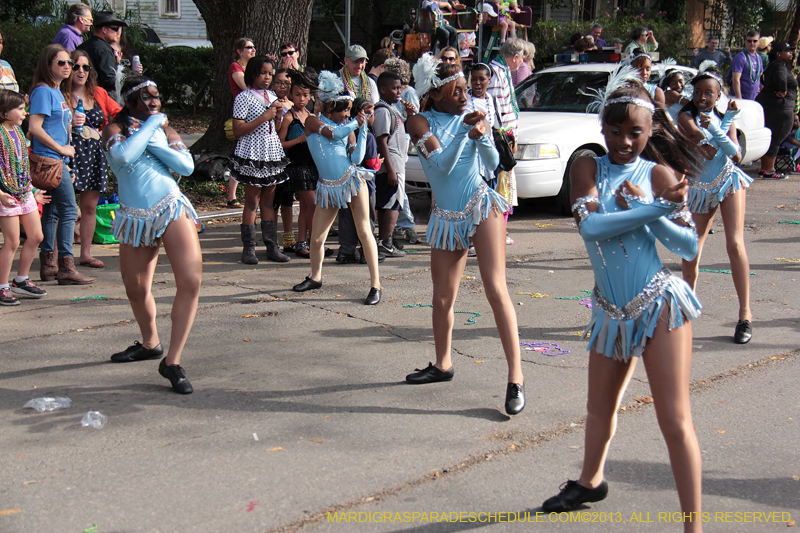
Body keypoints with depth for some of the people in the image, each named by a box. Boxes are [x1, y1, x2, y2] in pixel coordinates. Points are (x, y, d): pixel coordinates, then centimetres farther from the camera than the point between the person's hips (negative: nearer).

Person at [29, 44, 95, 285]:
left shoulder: (56, 91, 17)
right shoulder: (43, 91, -11)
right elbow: (34, 127, -18)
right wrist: (62, 149, -14)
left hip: (56, 160, 9)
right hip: (48, 159, -9)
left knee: (51, 211, 11)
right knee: (68, 210, -9)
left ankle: (48, 265, 17)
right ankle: (66, 267, -8)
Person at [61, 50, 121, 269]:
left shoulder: (99, 94, 13)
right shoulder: (61, 95, -2)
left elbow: (118, 114, 22)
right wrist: (69, 124, -20)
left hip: (95, 153, 5)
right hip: (71, 153, -5)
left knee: (90, 207, 10)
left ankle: (86, 253, 19)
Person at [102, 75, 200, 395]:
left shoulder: (165, 128, 12)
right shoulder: (115, 128, 3)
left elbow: (187, 166, -4)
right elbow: (123, 154, -20)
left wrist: (153, 141, -10)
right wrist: (150, 125, -10)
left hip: (172, 209, 0)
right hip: (135, 218, 0)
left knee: (190, 281, -17)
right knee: (136, 290, 12)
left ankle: (172, 361, -10)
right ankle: (150, 343, 41)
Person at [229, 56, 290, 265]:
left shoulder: (272, 97, 15)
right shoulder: (244, 97, -6)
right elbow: (238, 130, -13)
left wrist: (278, 116, 0)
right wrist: (264, 117, -16)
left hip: (273, 153, 6)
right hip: (253, 155, -6)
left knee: (269, 201, 8)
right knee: (252, 202, -3)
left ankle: (272, 246, 10)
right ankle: (248, 248, 2)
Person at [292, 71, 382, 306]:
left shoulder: (348, 127, 9)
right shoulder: (313, 121, 2)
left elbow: (356, 158, -3)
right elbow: (333, 133, -16)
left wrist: (362, 127, -6)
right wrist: (357, 119, -9)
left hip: (352, 180, 0)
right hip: (329, 187, 0)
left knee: (364, 231, -5)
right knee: (316, 237, 5)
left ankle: (375, 284, -3)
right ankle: (315, 277, 30)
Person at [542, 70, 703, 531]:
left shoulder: (659, 174, -2)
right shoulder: (588, 167, 2)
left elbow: (689, 246, -5)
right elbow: (590, 225, -17)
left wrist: (647, 212, -19)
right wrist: (658, 209, -22)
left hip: (660, 304, -4)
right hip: (612, 311, 4)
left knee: (676, 422, -5)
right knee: (600, 408, 23)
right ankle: (591, 482, 48)